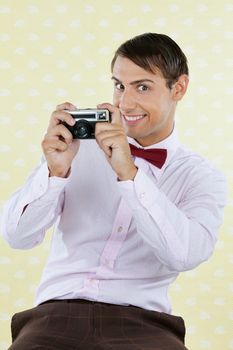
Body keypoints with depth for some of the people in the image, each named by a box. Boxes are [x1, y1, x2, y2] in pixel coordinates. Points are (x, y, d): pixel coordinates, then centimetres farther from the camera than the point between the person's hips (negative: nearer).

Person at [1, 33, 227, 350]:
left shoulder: (203, 177, 7)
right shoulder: (80, 145, 9)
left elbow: (187, 253, -13)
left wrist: (128, 172, -19)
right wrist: (56, 171, -14)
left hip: (141, 322, 1)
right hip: (58, 313, 0)